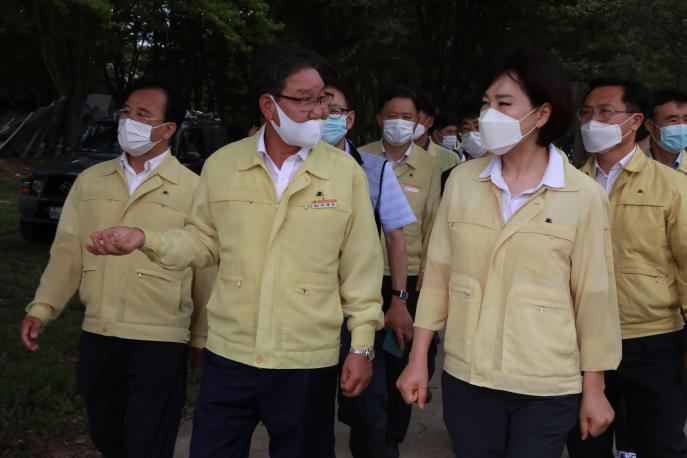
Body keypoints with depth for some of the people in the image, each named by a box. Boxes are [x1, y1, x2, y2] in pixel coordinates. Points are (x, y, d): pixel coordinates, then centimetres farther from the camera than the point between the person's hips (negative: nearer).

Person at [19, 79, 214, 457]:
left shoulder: (193, 188, -5)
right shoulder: (89, 180, 8)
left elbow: (205, 269, -1)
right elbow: (67, 250, 10)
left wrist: (202, 337, 2)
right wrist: (42, 308, 1)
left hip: (160, 341, -4)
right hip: (97, 335, 5)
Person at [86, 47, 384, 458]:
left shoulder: (346, 172, -4)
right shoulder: (222, 165, 0)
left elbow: (361, 266, -1)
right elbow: (204, 242, 10)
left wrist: (362, 345, -2)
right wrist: (146, 239, -6)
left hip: (308, 363, -1)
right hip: (228, 356, 2)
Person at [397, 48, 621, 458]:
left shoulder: (584, 196, -8)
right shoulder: (462, 180, 0)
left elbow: (593, 295, -3)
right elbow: (438, 275, 4)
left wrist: (594, 388, 1)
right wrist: (418, 359, 4)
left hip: (547, 387, -2)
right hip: (466, 378, 3)